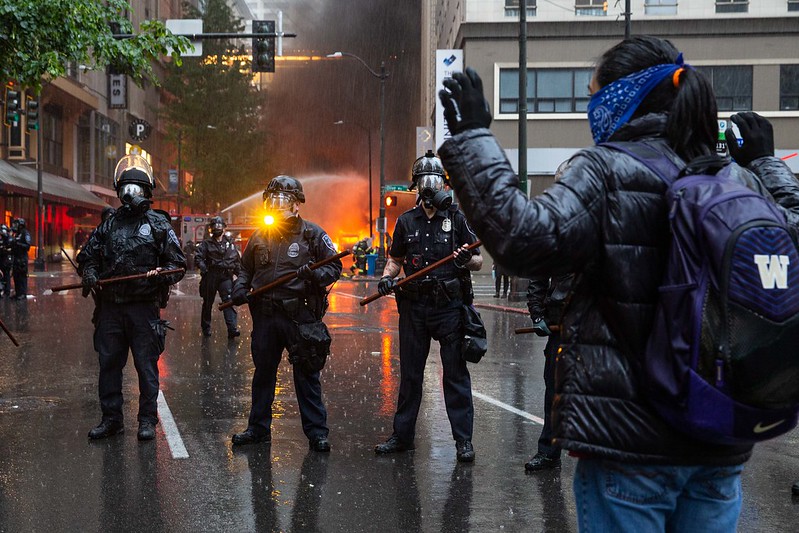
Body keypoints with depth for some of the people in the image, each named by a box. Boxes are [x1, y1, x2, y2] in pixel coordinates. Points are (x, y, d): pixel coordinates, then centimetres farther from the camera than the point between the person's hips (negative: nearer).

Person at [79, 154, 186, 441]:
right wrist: (90, 274, -1)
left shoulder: (158, 224, 3)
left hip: (144, 307, -4)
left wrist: (161, 275, -18)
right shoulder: (108, 226, 13)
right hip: (111, 306, 4)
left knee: (146, 365, 2)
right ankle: (111, 418, 19)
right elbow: (87, 256, 20)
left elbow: (177, 264, 2)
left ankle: (147, 420, 12)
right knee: (109, 363, 8)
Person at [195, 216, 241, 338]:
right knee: (208, 302, 10)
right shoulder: (207, 243, 2)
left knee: (228, 300, -13)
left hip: (226, 277, 1)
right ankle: (206, 328, 23)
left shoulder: (230, 243, 12)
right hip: (210, 277, -1)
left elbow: (237, 260, 18)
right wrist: (204, 268, -23)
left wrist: (239, 273, 12)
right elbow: (198, 257, -7)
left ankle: (232, 328, -21)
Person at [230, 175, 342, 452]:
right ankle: (258, 428, 26)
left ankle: (317, 432, 7)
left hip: (300, 315, -4)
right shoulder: (260, 236, 12)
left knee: (306, 375, 0)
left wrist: (315, 274, -20)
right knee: (262, 373, 14)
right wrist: (240, 287, 4)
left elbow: (335, 267, -1)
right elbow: (246, 268, 23)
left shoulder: (311, 234, -1)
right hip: (265, 314, 5)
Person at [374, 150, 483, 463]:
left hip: (449, 306, -3)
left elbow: (478, 261, 3)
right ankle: (403, 435, 21)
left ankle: (463, 440, 5)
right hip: (414, 306, 3)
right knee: (410, 373, 11)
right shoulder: (406, 221, 10)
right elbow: (395, 259, 17)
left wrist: (466, 261, -19)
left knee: (455, 372, -1)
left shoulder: (457, 218, 2)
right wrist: (387, 278, -3)